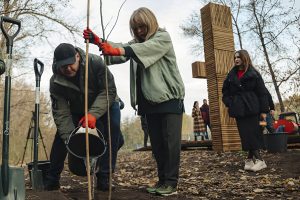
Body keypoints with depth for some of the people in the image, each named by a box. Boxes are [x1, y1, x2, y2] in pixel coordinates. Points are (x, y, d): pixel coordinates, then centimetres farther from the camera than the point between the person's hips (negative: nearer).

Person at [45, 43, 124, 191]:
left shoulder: (95, 62, -32)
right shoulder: (56, 83, -24)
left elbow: (109, 91, -30)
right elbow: (62, 115, -23)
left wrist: (93, 113, -42)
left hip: (105, 105, -2)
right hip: (77, 110, 2)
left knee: (113, 131, -25)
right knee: (62, 137, -8)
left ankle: (103, 178, -16)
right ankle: (52, 179, 12)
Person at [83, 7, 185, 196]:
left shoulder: (163, 37, -2)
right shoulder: (137, 42, 19)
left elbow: (146, 48, -23)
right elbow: (121, 49, 0)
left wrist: (118, 50, -37)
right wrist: (99, 41, -17)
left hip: (170, 97, -6)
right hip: (150, 100, 6)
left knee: (171, 141, -7)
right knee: (156, 143, 7)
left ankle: (171, 183, -1)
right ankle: (162, 180, 15)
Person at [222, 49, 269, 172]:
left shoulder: (253, 74, 3)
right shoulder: (231, 75, 13)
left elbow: (262, 92, 0)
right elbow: (225, 92, 14)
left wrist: (263, 110, -6)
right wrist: (230, 104, -2)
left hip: (252, 108, -3)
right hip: (239, 110, 3)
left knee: (254, 133, -4)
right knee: (245, 135, 3)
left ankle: (256, 159, 2)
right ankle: (252, 158, 9)